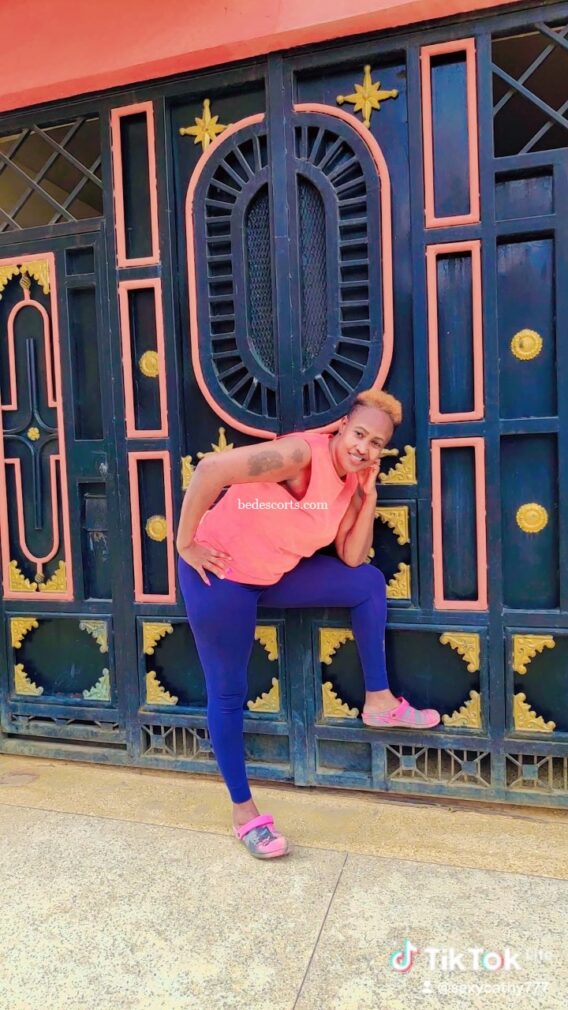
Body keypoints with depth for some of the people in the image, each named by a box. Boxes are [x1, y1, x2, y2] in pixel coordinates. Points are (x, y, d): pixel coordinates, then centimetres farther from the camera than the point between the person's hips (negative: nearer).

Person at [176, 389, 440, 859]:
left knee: (369, 582, 5)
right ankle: (244, 812, 17)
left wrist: (369, 497, -10)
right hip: (221, 571, -7)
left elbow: (351, 558, 0)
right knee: (228, 692, 1)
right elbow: (211, 469, -33)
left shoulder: (353, 482, 0)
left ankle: (378, 701, 14)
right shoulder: (302, 452, -25)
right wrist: (186, 545, -26)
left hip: (277, 573, 8)